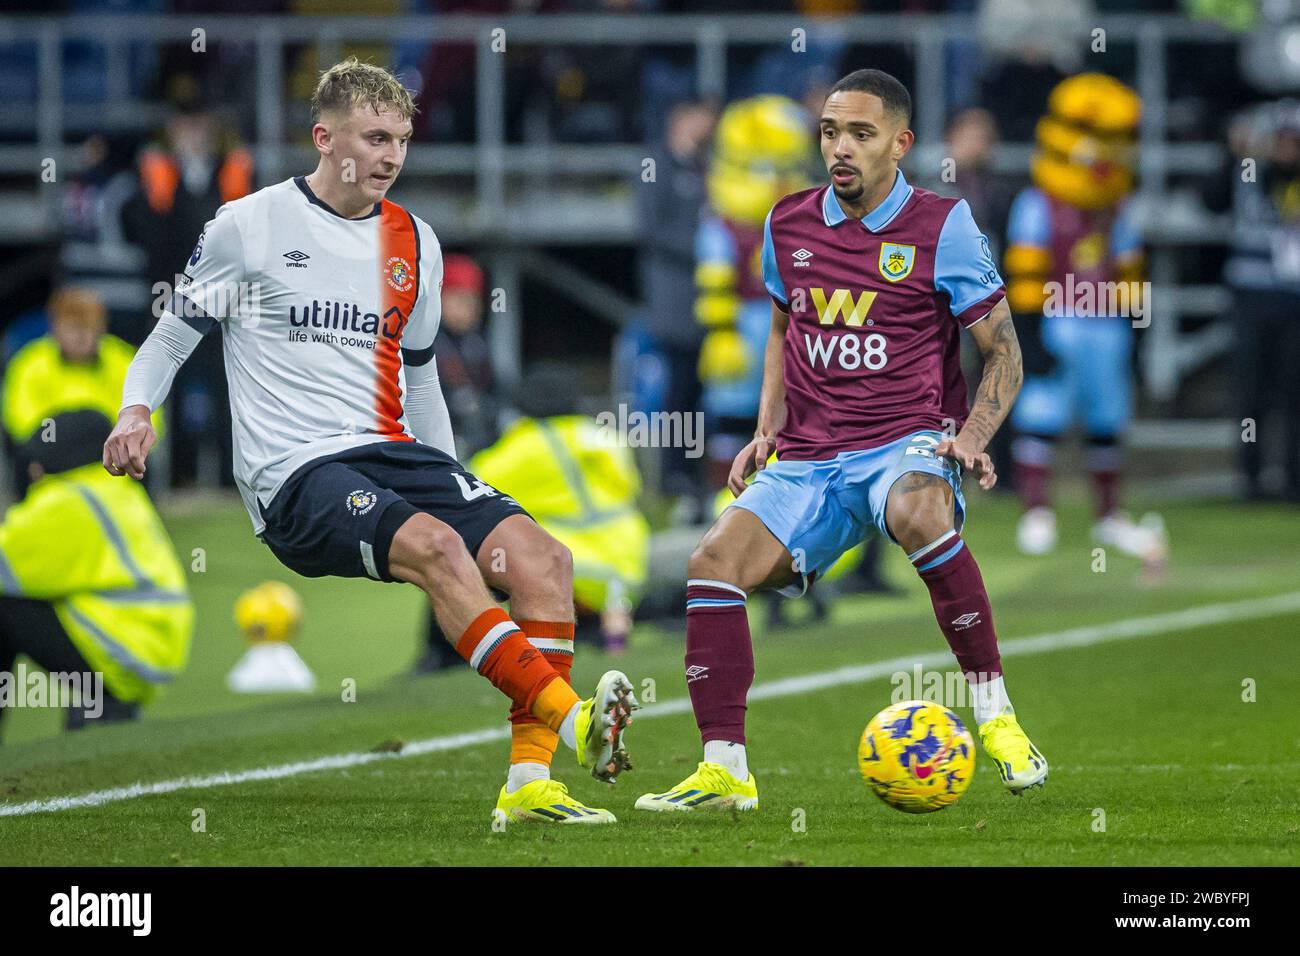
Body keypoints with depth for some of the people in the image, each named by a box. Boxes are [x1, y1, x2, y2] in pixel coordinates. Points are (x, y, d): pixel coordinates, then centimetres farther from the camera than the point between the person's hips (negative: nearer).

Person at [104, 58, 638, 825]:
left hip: (393, 451, 6)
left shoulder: (415, 242, 17)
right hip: (294, 474, -6)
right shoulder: (250, 225, 3)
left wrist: (455, 488, 26)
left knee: (541, 557, -18)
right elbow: (170, 339, 10)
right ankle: (571, 719, -41)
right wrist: (137, 411, -9)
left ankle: (529, 781, -22)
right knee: (433, 546, -34)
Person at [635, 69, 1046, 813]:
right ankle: (725, 771, -12)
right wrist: (766, 431, 12)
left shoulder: (942, 227, -3)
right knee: (715, 561, -18)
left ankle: (996, 713, -28)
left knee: (917, 513, -39)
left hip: (907, 441, -5)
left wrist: (971, 438, -17)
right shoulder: (789, 224, 10)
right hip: (809, 458, 5)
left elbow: (1003, 353, 0)